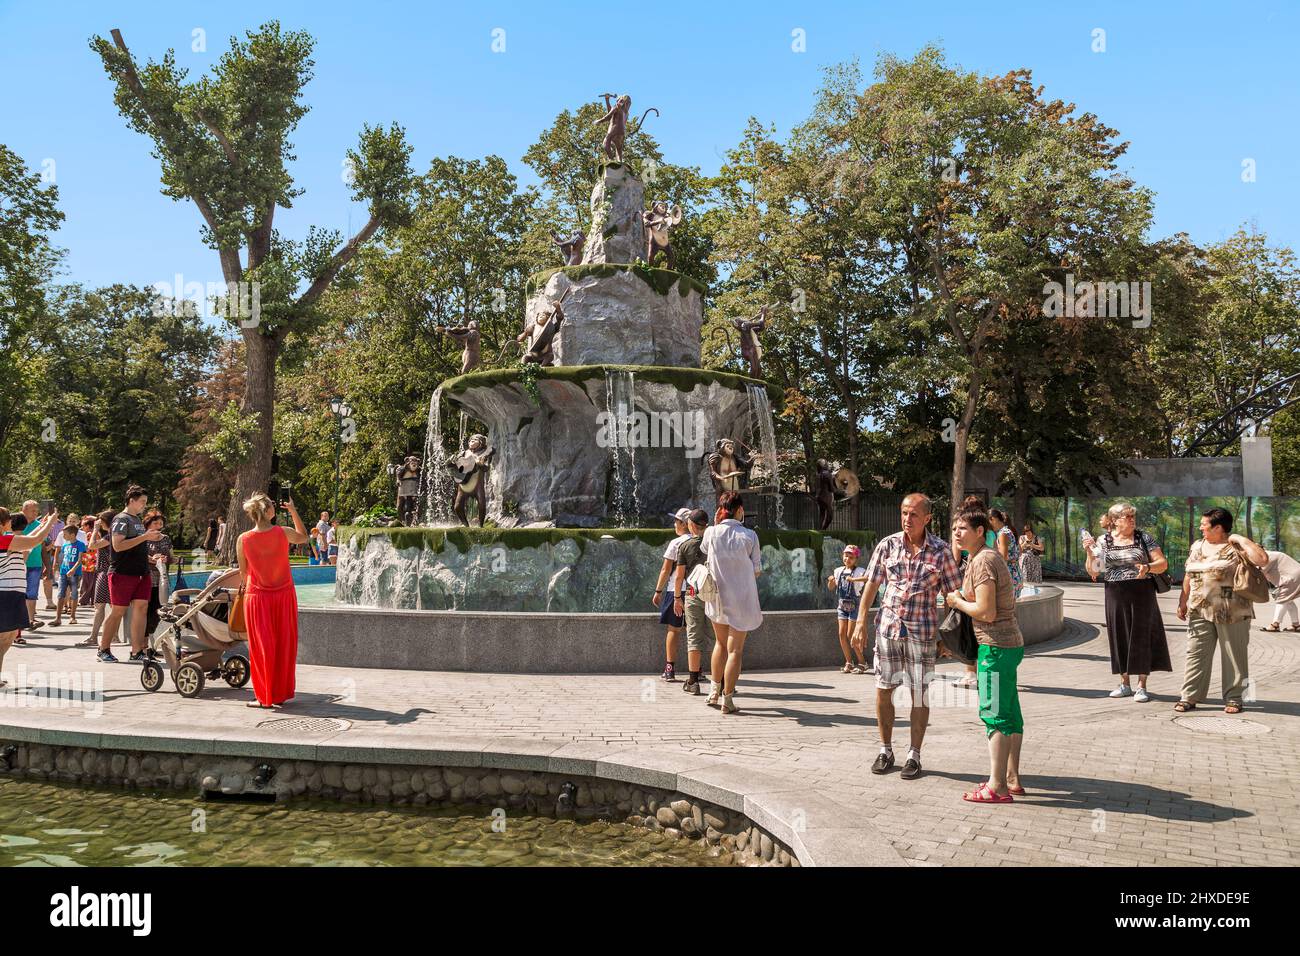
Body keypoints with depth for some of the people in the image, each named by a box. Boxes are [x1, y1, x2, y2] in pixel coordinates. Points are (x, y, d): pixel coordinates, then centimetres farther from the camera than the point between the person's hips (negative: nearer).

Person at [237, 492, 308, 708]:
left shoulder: (243, 540, -10)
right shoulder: (282, 533, -11)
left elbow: (243, 572, 3)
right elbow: (304, 537, 12)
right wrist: (293, 511, 11)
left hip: (257, 596, 0)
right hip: (284, 595, 0)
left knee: (262, 647, 6)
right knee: (283, 645, 10)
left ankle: (264, 697, 7)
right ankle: (281, 693, 17)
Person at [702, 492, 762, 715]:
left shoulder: (711, 532, -8)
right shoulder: (749, 536, -13)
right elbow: (757, 570, -6)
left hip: (718, 596, 3)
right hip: (741, 599, -3)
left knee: (721, 643, 23)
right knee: (735, 650, 5)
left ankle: (715, 692, 28)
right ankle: (727, 700, 7)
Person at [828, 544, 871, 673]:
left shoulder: (859, 572, -10)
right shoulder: (839, 571, 7)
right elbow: (831, 587, 18)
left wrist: (853, 579, -36)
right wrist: (831, 581, -4)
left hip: (854, 606, -5)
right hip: (842, 605, 5)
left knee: (851, 635, -6)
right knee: (842, 634, 0)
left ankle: (862, 663, 9)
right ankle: (848, 663, 10)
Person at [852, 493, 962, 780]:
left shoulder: (940, 550, -4)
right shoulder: (887, 545, 1)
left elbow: (952, 595, 0)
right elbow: (871, 585, 6)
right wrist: (860, 624, 2)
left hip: (922, 631, -2)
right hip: (888, 626, 2)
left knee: (920, 695, 4)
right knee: (883, 690, 6)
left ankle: (914, 755, 17)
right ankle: (885, 751, 21)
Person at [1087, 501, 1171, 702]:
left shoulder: (1144, 538, 0)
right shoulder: (1103, 541, 5)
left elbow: (1163, 563, -1)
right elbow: (1092, 571, 6)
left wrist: (1148, 567, -21)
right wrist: (1089, 553, -12)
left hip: (1141, 594, -2)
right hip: (1115, 595, 2)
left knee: (1141, 636, 0)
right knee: (1119, 637, 6)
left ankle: (1141, 686, 9)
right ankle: (1124, 684, 18)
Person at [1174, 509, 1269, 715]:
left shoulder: (1236, 547, -6)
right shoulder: (1196, 546, 12)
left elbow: (1263, 560, -23)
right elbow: (1188, 576, 17)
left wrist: (1240, 539, -17)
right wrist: (1183, 602, 15)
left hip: (1231, 613, -5)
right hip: (1200, 611, 5)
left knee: (1233, 656, 5)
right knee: (1196, 654, 4)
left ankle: (1233, 698, 15)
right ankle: (1190, 697, 8)